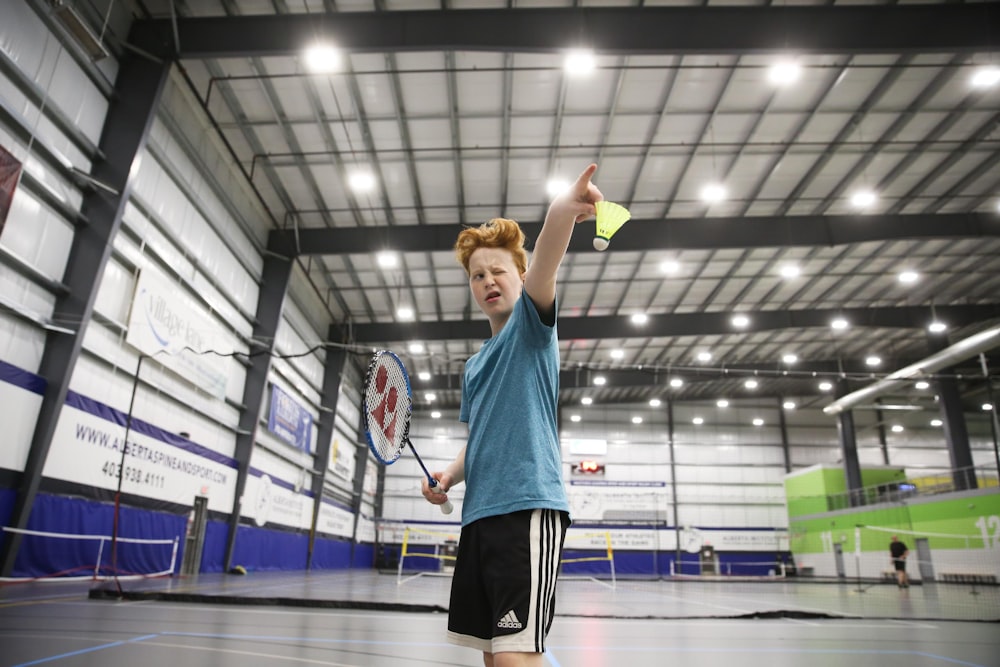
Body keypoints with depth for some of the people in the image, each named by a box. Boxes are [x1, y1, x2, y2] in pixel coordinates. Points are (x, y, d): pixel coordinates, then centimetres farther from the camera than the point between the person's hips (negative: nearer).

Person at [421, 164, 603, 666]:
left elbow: (542, 271, -22)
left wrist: (562, 211, -42)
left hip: (527, 507, -8)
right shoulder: (475, 365, 23)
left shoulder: (531, 325, 1)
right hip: (479, 513, 8)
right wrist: (449, 476, 8)